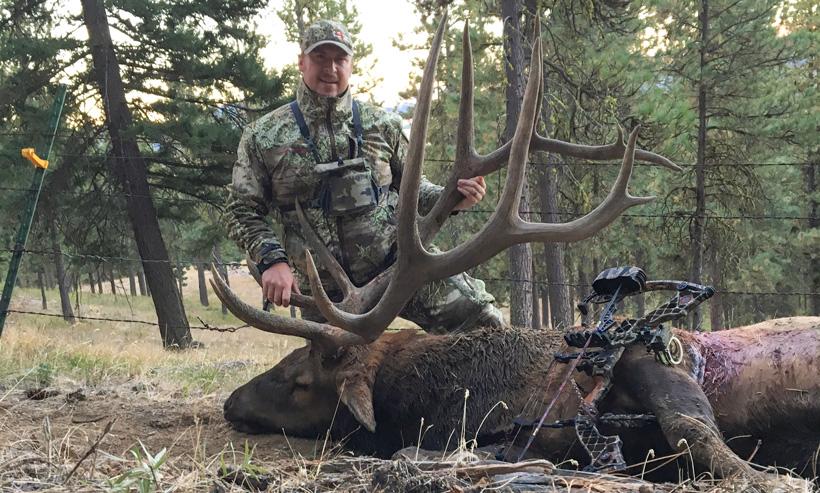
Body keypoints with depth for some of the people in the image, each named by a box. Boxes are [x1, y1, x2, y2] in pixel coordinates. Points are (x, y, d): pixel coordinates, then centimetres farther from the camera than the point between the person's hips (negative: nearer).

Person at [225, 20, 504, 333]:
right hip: (325, 289, -1)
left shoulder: (382, 125, 5)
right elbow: (243, 212, 2)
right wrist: (272, 260, -14)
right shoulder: (262, 136, 0)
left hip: (399, 261, 1)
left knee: (483, 319, -12)